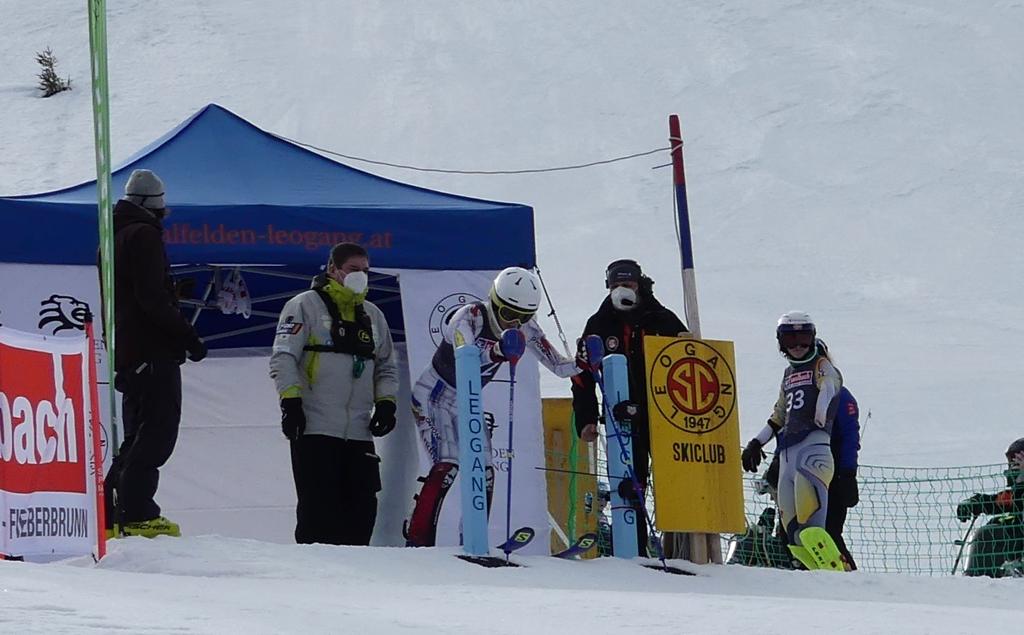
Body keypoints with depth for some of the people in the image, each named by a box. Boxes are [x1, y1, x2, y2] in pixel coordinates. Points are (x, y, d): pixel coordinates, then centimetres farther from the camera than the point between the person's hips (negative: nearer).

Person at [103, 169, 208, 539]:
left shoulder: (113, 239, 21)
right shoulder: (144, 235, -8)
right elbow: (151, 298, -18)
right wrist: (187, 336, -15)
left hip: (126, 352, 10)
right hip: (153, 352, -10)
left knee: (138, 435, 14)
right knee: (157, 432, -11)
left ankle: (111, 514, 10)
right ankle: (135, 515, -19)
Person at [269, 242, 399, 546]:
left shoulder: (373, 315, 19)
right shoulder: (306, 305, 1)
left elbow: (387, 365, 25)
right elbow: (282, 358, -5)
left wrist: (386, 402, 9)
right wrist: (291, 401, -14)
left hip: (359, 432, 6)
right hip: (315, 429, -6)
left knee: (362, 508, 1)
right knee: (319, 509, -8)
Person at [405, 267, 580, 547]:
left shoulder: (525, 329, -8)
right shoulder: (468, 317, -26)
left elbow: (560, 366, -6)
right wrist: (497, 352, -65)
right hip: (434, 397, -6)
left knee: (484, 471, -5)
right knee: (447, 466, -20)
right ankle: (417, 539, -16)